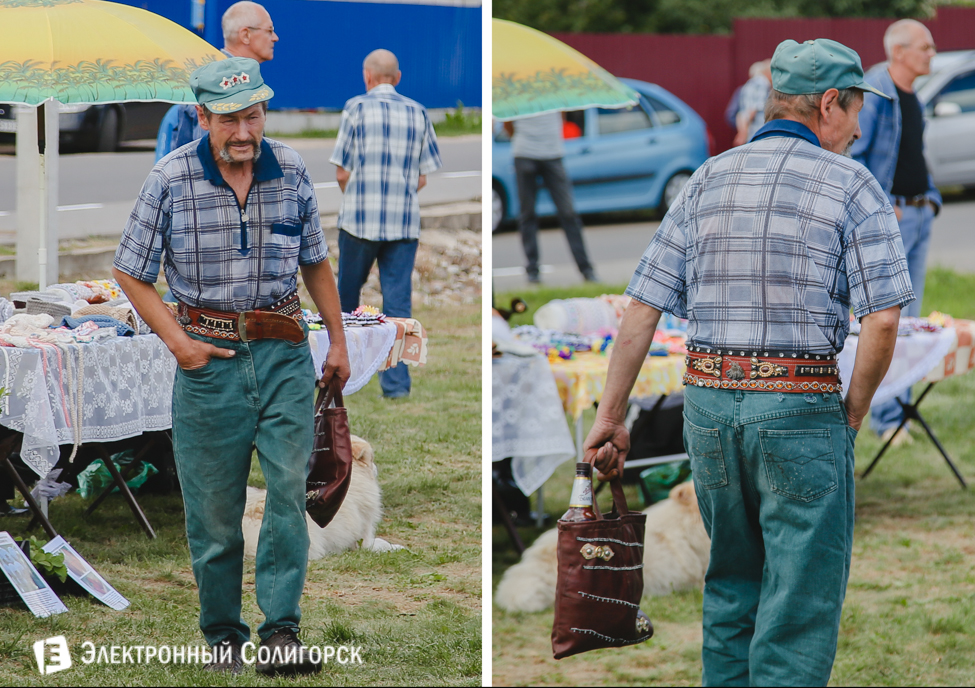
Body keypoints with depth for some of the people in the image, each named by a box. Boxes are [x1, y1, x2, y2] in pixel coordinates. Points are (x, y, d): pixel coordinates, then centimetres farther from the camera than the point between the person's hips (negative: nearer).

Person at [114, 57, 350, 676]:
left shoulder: (291, 171, 4)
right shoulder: (170, 179, -5)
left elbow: (316, 262, 17)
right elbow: (132, 274, 2)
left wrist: (339, 339, 17)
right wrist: (177, 341, -7)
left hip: (285, 351, 2)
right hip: (209, 355, -1)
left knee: (290, 486, -12)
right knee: (214, 507, 2)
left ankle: (282, 631, -11)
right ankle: (224, 635, 16)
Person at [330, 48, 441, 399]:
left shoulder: (357, 108, -3)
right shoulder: (418, 113, 6)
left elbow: (342, 173, -4)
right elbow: (422, 179, 6)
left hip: (359, 218, -2)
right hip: (405, 223, 2)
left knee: (347, 295, 14)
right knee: (398, 302, 2)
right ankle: (396, 381, -3)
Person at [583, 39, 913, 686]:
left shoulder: (708, 180, 9)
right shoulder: (851, 184, -4)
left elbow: (642, 307, 5)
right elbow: (882, 320, -13)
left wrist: (611, 415, 9)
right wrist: (851, 416, 0)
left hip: (708, 401, 5)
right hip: (800, 407, -5)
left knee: (730, 584, 21)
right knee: (800, 607, 1)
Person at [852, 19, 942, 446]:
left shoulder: (912, 98, 14)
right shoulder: (872, 95, -14)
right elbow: (850, 157, -17)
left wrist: (931, 198, 13)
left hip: (918, 215, 9)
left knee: (909, 318, 12)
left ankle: (899, 408, 19)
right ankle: (885, 420, -5)